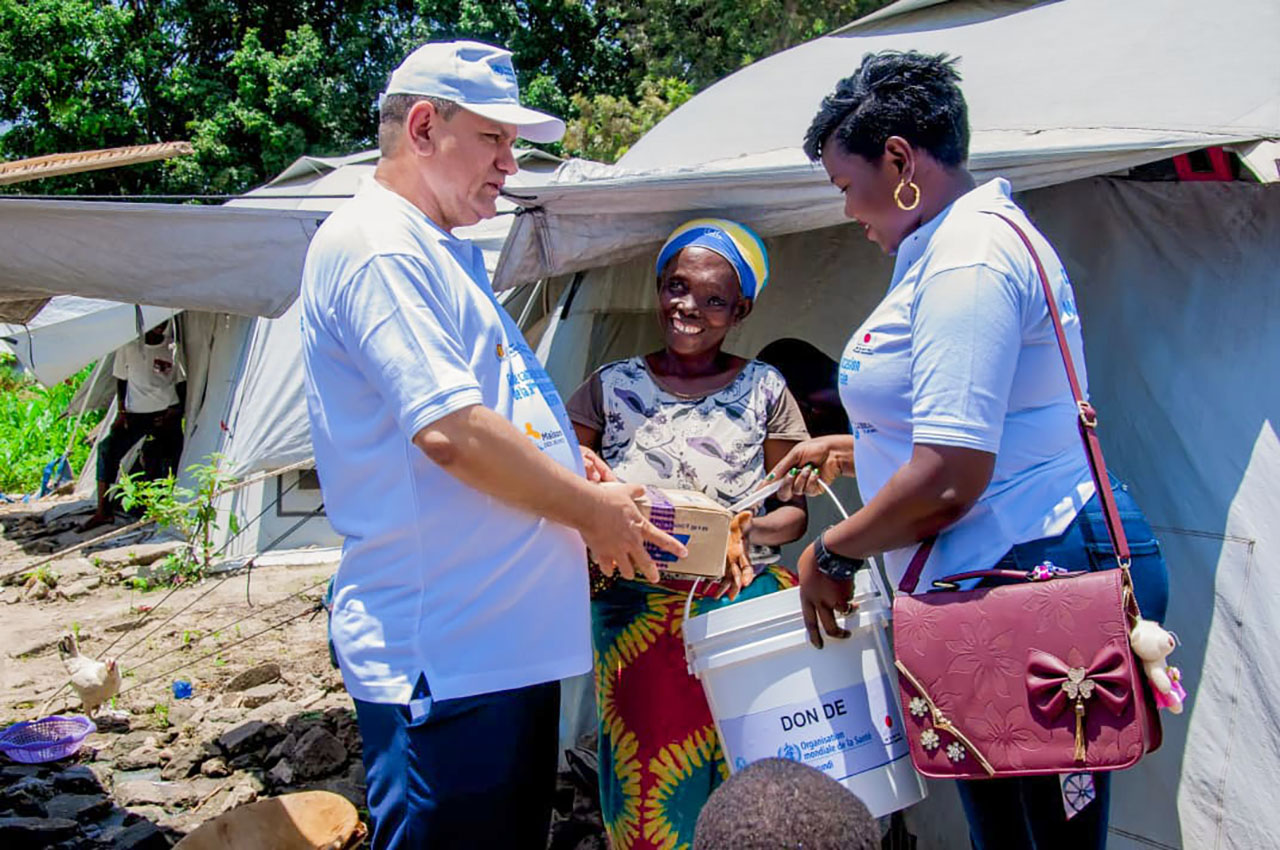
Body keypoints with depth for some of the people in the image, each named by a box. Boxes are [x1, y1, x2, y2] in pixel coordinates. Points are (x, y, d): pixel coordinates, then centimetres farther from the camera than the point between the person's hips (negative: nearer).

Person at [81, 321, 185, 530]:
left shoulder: (173, 349, 2)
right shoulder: (129, 346, 2)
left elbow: (181, 386, 7)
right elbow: (121, 381, 9)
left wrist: (175, 413, -6)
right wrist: (121, 412, 0)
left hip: (165, 412, -1)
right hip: (136, 412, 1)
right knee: (107, 448, -17)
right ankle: (103, 510, -14)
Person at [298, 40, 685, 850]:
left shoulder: (449, 254, 19)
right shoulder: (375, 247, -13)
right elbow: (451, 432, -23)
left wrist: (588, 481, 11)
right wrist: (593, 511, -11)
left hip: (511, 634, 10)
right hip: (446, 655, -10)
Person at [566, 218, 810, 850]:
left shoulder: (764, 390, 6)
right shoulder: (613, 386, 7)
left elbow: (794, 512, 7)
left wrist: (748, 531, -12)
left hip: (738, 603, 0)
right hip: (638, 617, 1)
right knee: (652, 782, 3)